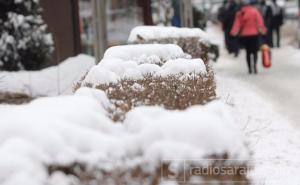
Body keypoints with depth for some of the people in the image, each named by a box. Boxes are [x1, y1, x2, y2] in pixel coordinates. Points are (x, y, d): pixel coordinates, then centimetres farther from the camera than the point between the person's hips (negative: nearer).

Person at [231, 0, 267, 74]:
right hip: (254, 34, -4)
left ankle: (250, 68, 14)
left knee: (248, 52, 13)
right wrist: (263, 30, 1)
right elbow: (260, 22, -8)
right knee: (254, 51, -5)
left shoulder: (240, 13, 4)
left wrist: (233, 32, 4)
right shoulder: (255, 11, -8)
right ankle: (254, 66, -23)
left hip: (244, 35, 4)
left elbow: (237, 23, 1)